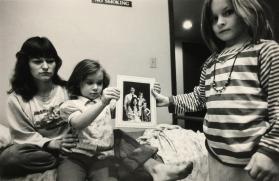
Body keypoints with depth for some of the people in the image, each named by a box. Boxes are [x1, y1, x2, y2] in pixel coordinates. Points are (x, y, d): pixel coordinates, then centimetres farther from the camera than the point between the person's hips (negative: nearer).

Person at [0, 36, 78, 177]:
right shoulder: (16, 99, -3)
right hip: (39, 149, 1)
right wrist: (52, 144, -20)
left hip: (68, 146, 0)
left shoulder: (66, 89, 0)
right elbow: (24, 136, -4)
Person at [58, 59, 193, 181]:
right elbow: (78, 124, -18)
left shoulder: (107, 102, 20)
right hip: (76, 155, -4)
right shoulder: (70, 105, 4)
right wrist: (102, 103, -31)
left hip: (102, 156, 4)